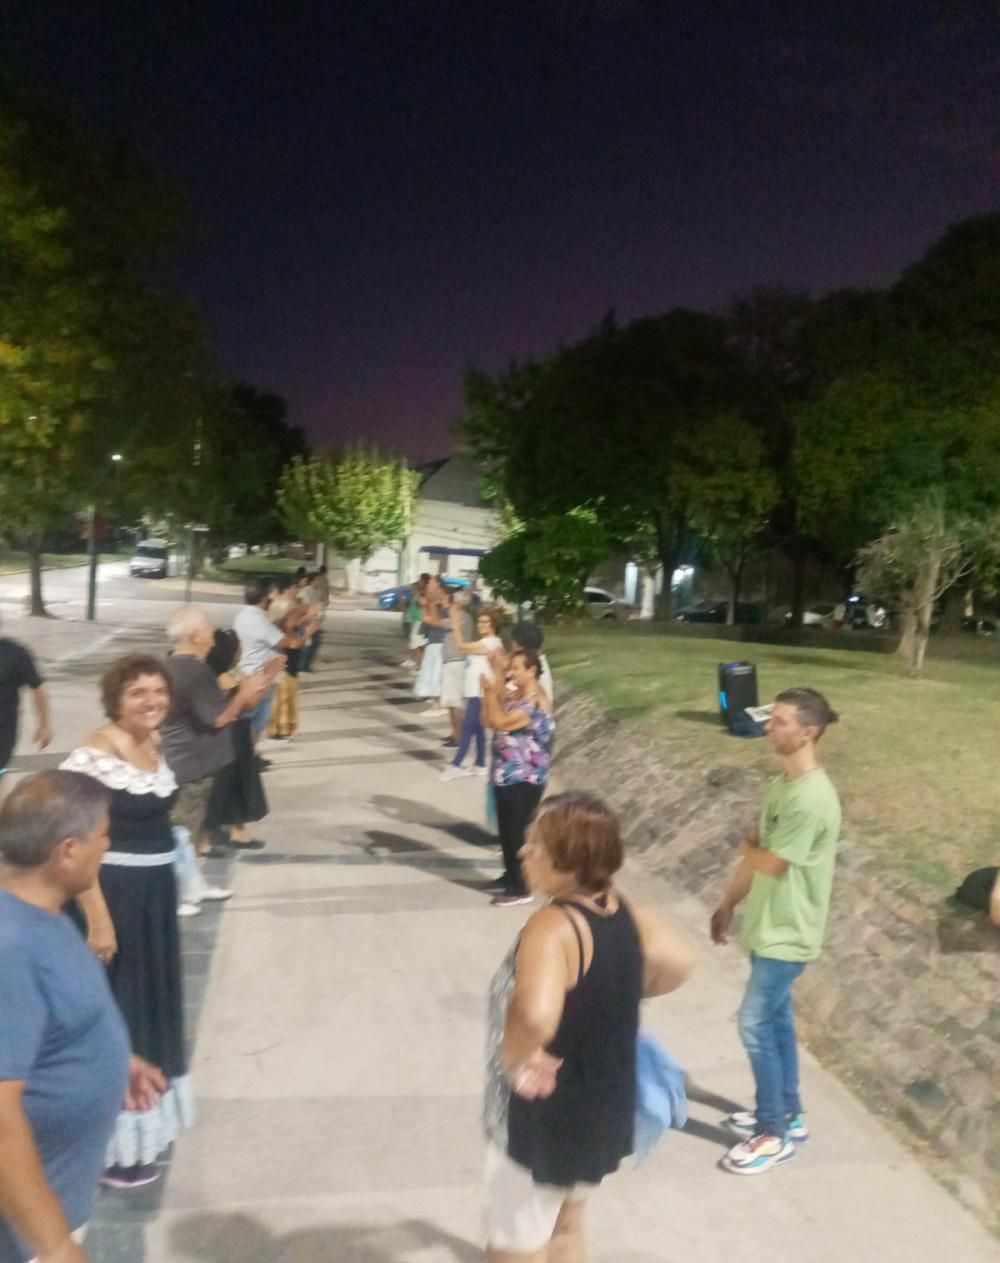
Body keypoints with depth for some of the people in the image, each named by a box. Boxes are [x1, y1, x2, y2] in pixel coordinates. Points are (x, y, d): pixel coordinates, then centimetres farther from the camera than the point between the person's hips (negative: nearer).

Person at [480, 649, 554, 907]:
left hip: (524, 780, -9)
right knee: (506, 830, 18)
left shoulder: (535, 701, -20)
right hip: (507, 776, 9)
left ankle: (521, 889, 9)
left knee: (518, 832, -2)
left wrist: (493, 695, -15)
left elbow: (502, 722, -26)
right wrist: (489, 694, -1)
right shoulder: (514, 695, 10)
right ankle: (510, 876, 32)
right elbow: (488, 721, 11)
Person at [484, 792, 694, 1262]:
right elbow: (679, 961, 6)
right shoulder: (624, 912, -8)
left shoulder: (552, 928, -32)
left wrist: (514, 1057, -29)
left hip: (544, 1114, -8)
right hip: (602, 1105, 8)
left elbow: (535, 1017, -48)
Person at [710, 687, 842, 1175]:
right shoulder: (781, 784, 4)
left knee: (755, 1025, 0)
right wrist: (727, 904, 12)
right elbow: (755, 851, 11)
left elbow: (771, 863, -22)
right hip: (768, 925, 9)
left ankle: (775, 1133, 16)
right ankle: (787, 1113, 35)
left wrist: (747, 847, 0)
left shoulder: (812, 797, -27)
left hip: (787, 933, -9)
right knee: (775, 1020, 19)